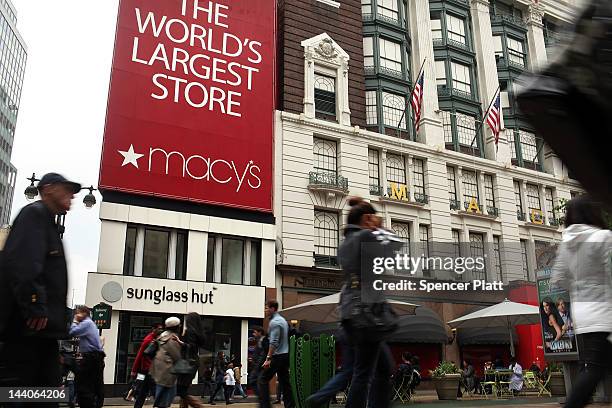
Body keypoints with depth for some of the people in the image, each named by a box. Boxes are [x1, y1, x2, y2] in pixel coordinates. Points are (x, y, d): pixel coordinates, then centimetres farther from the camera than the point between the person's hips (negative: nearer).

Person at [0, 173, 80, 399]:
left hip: (42, 330, 10)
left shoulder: (49, 222, 24)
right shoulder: (35, 213, -5)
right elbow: (21, 263, -21)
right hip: (27, 327, -10)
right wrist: (34, 307, -24)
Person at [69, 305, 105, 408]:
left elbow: (72, 332, -15)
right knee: (97, 384, 9)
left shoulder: (86, 323, -7)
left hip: (90, 357, -10)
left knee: (82, 384, -6)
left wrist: (75, 321, -1)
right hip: (97, 357, 10)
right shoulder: (90, 323, 23)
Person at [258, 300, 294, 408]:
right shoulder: (283, 320, 17)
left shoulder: (274, 322, -13)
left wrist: (268, 358, -24)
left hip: (277, 356, -9)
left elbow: (274, 342, -22)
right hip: (285, 355, 9)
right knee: (284, 382, 9)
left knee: (262, 380, -4)